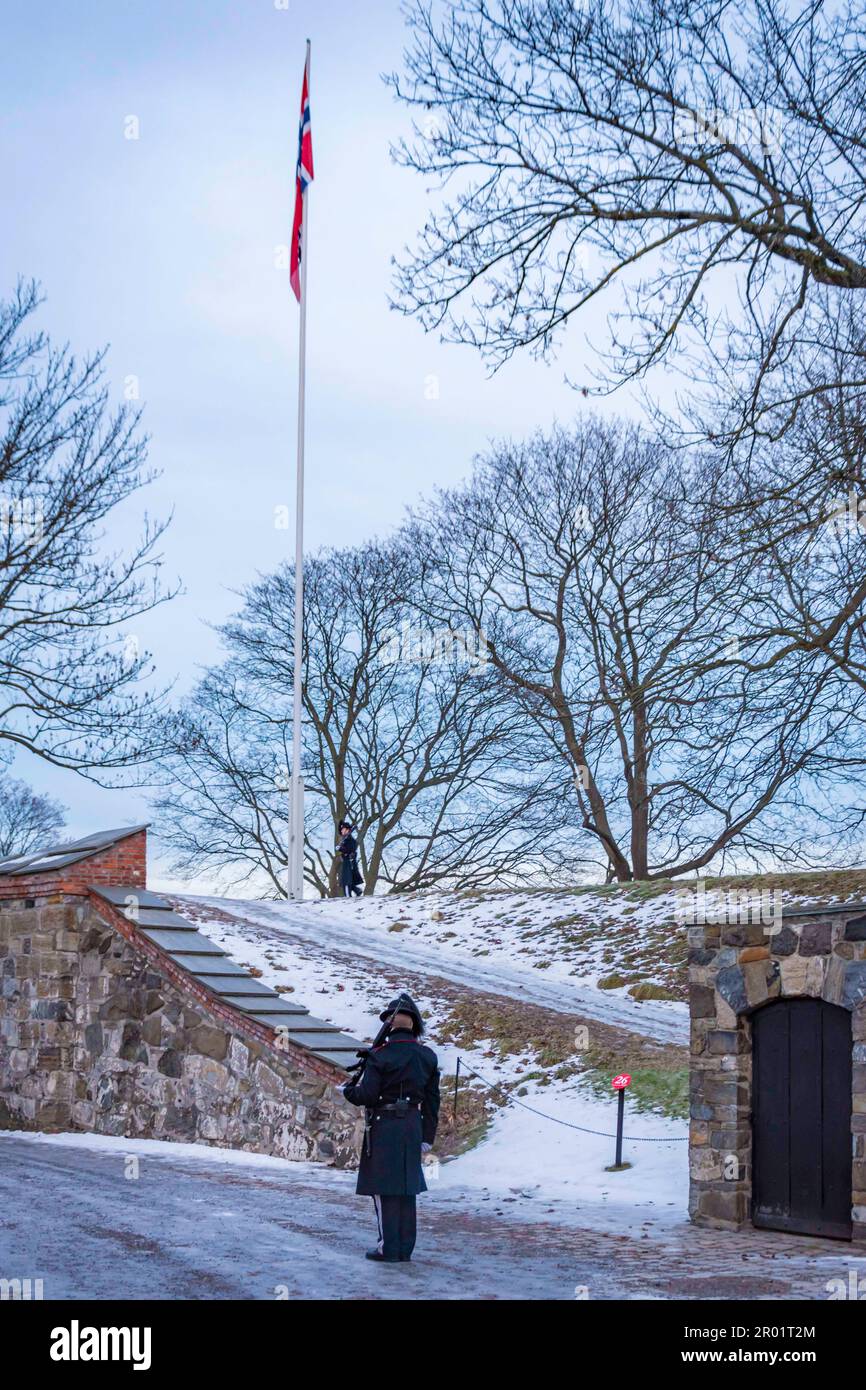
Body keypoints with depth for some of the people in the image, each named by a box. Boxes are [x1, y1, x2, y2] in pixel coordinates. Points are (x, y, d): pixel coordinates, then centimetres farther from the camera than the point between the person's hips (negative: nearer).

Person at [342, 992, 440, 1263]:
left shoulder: (380, 1055, -12)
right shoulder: (427, 1056, 6)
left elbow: (366, 1095, -15)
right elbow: (432, 1100, 9)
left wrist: (347, 1089, 7)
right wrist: (427, 1137, 15)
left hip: (384, 1127, -5)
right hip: (413, 1126, 6)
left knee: (384, 1189, 2)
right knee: (406, 1187, 13)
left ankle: (389, 1248, 3)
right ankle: (405, 1248, 17)